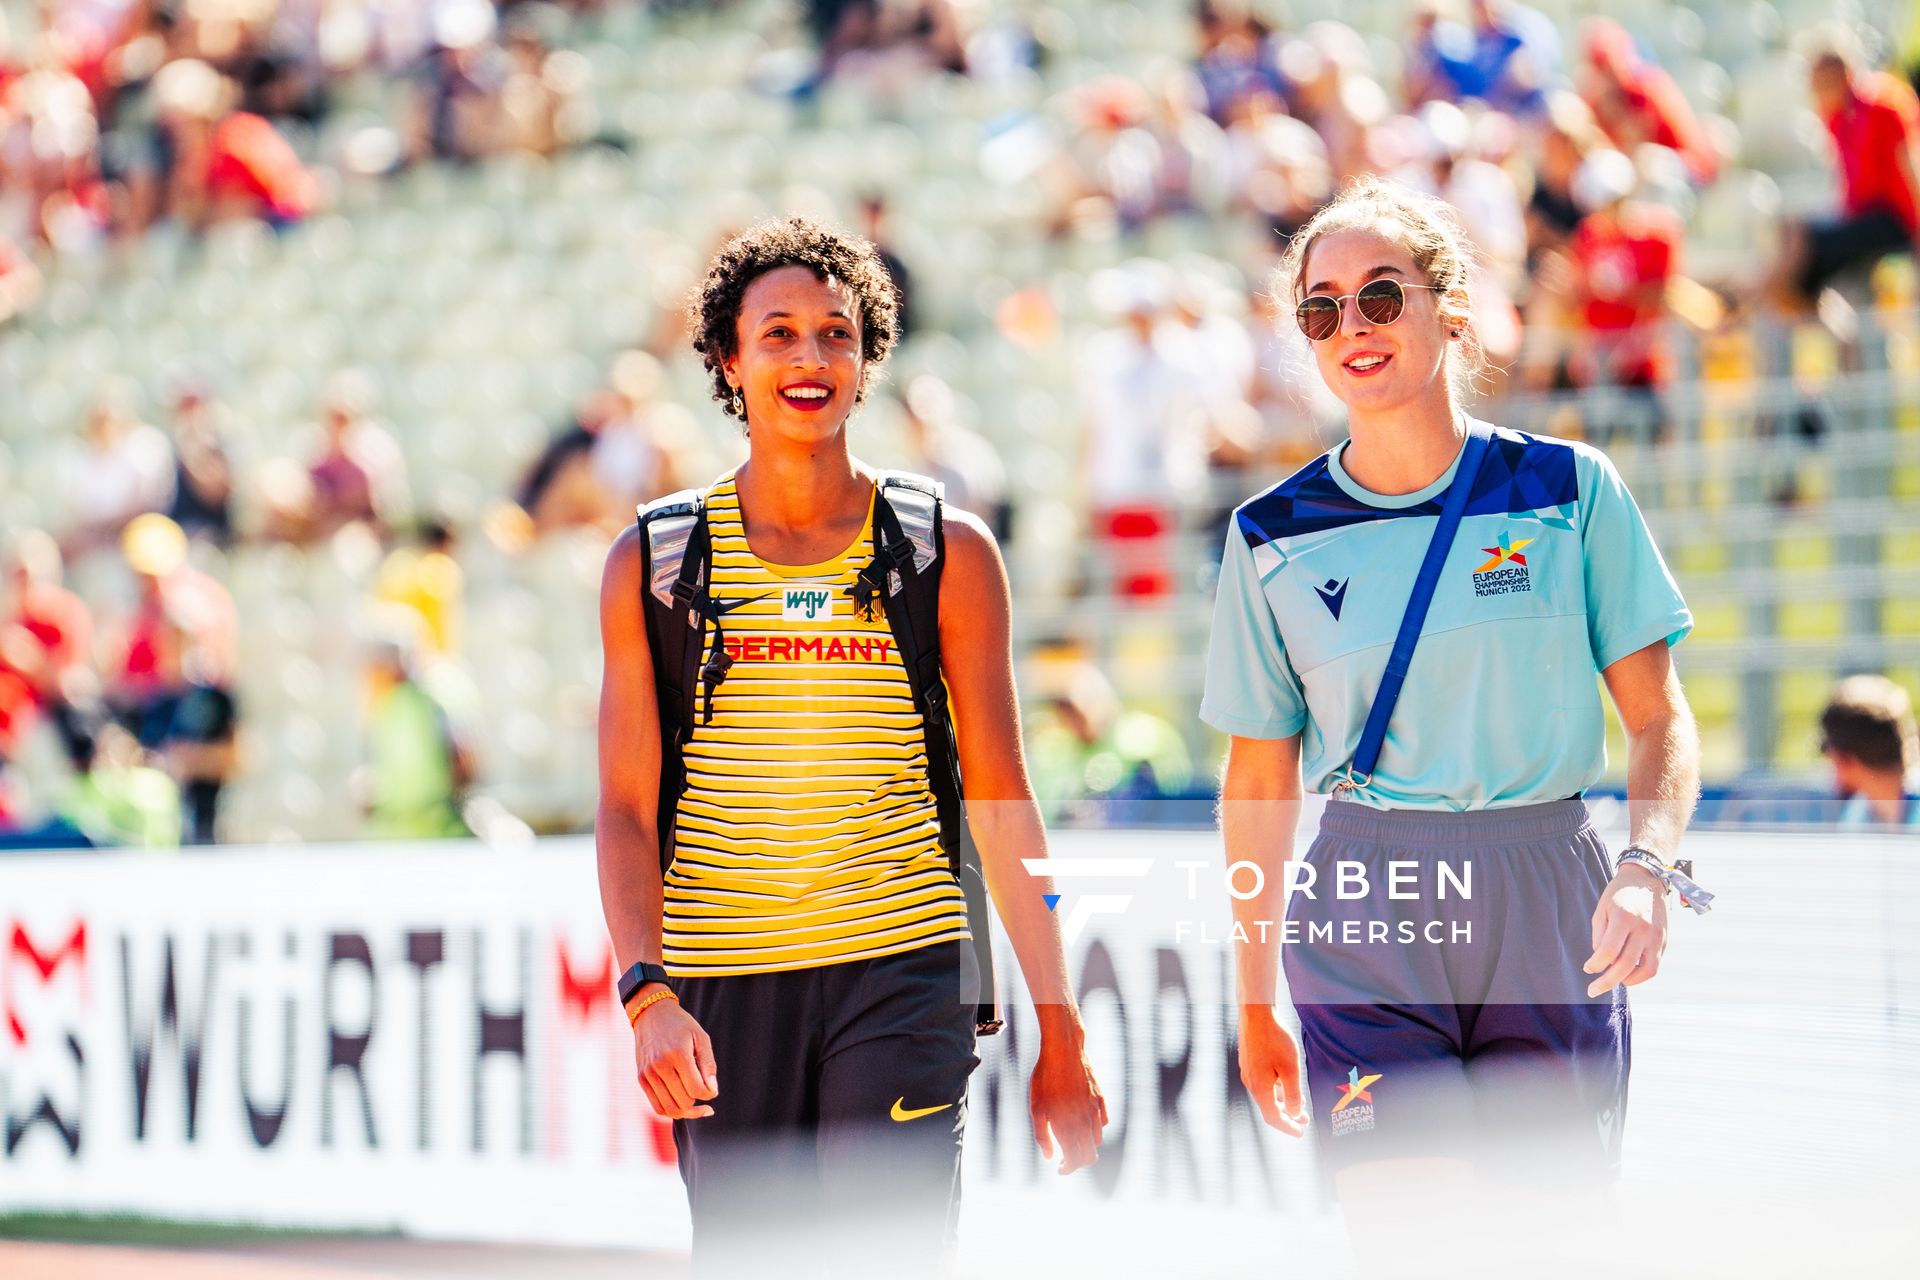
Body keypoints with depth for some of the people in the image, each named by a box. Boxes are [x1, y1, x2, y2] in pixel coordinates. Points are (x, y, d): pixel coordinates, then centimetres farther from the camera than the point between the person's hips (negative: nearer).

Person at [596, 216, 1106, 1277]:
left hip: (903, 977, -1)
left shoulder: (946, 555, 6)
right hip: (720, 986, 2)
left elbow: (1001, 803, 9)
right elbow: (626, 810, 3)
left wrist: (1058, 1027, 7)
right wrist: (647, 992, -13)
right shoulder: (654, 563, 7)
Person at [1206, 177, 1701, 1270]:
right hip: (1367, 912, 0)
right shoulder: (1275, 538, 5)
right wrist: (1255, 1002, 11)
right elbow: (1260, 781, 11)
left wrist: (1647, 868, -16)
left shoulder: (1569, 489, 3)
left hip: (1549, 902, 0)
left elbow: (1660, 719, 3)